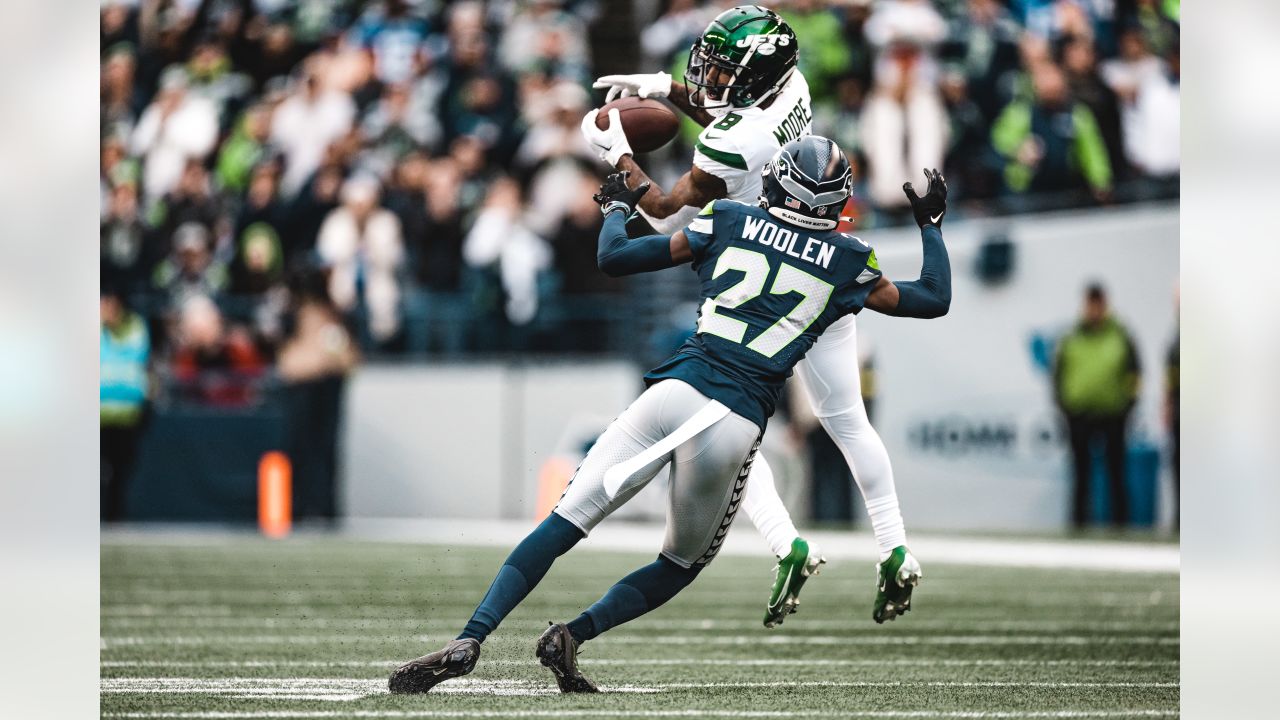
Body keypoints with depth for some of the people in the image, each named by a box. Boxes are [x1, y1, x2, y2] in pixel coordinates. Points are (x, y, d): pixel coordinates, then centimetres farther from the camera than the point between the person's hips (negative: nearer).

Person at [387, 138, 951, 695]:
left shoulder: (726, 222, 11)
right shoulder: (847, 263, 10)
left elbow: (614, 257, 12)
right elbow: (933, 300, 24)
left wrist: (616, 207, 32)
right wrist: (929, 224, 38)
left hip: (675, 391, 0)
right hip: (739, 425, 0)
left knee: (563, 524, 0)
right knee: (681, 566, 20)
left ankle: (469, 640, -17)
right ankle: (574, 634, -3)